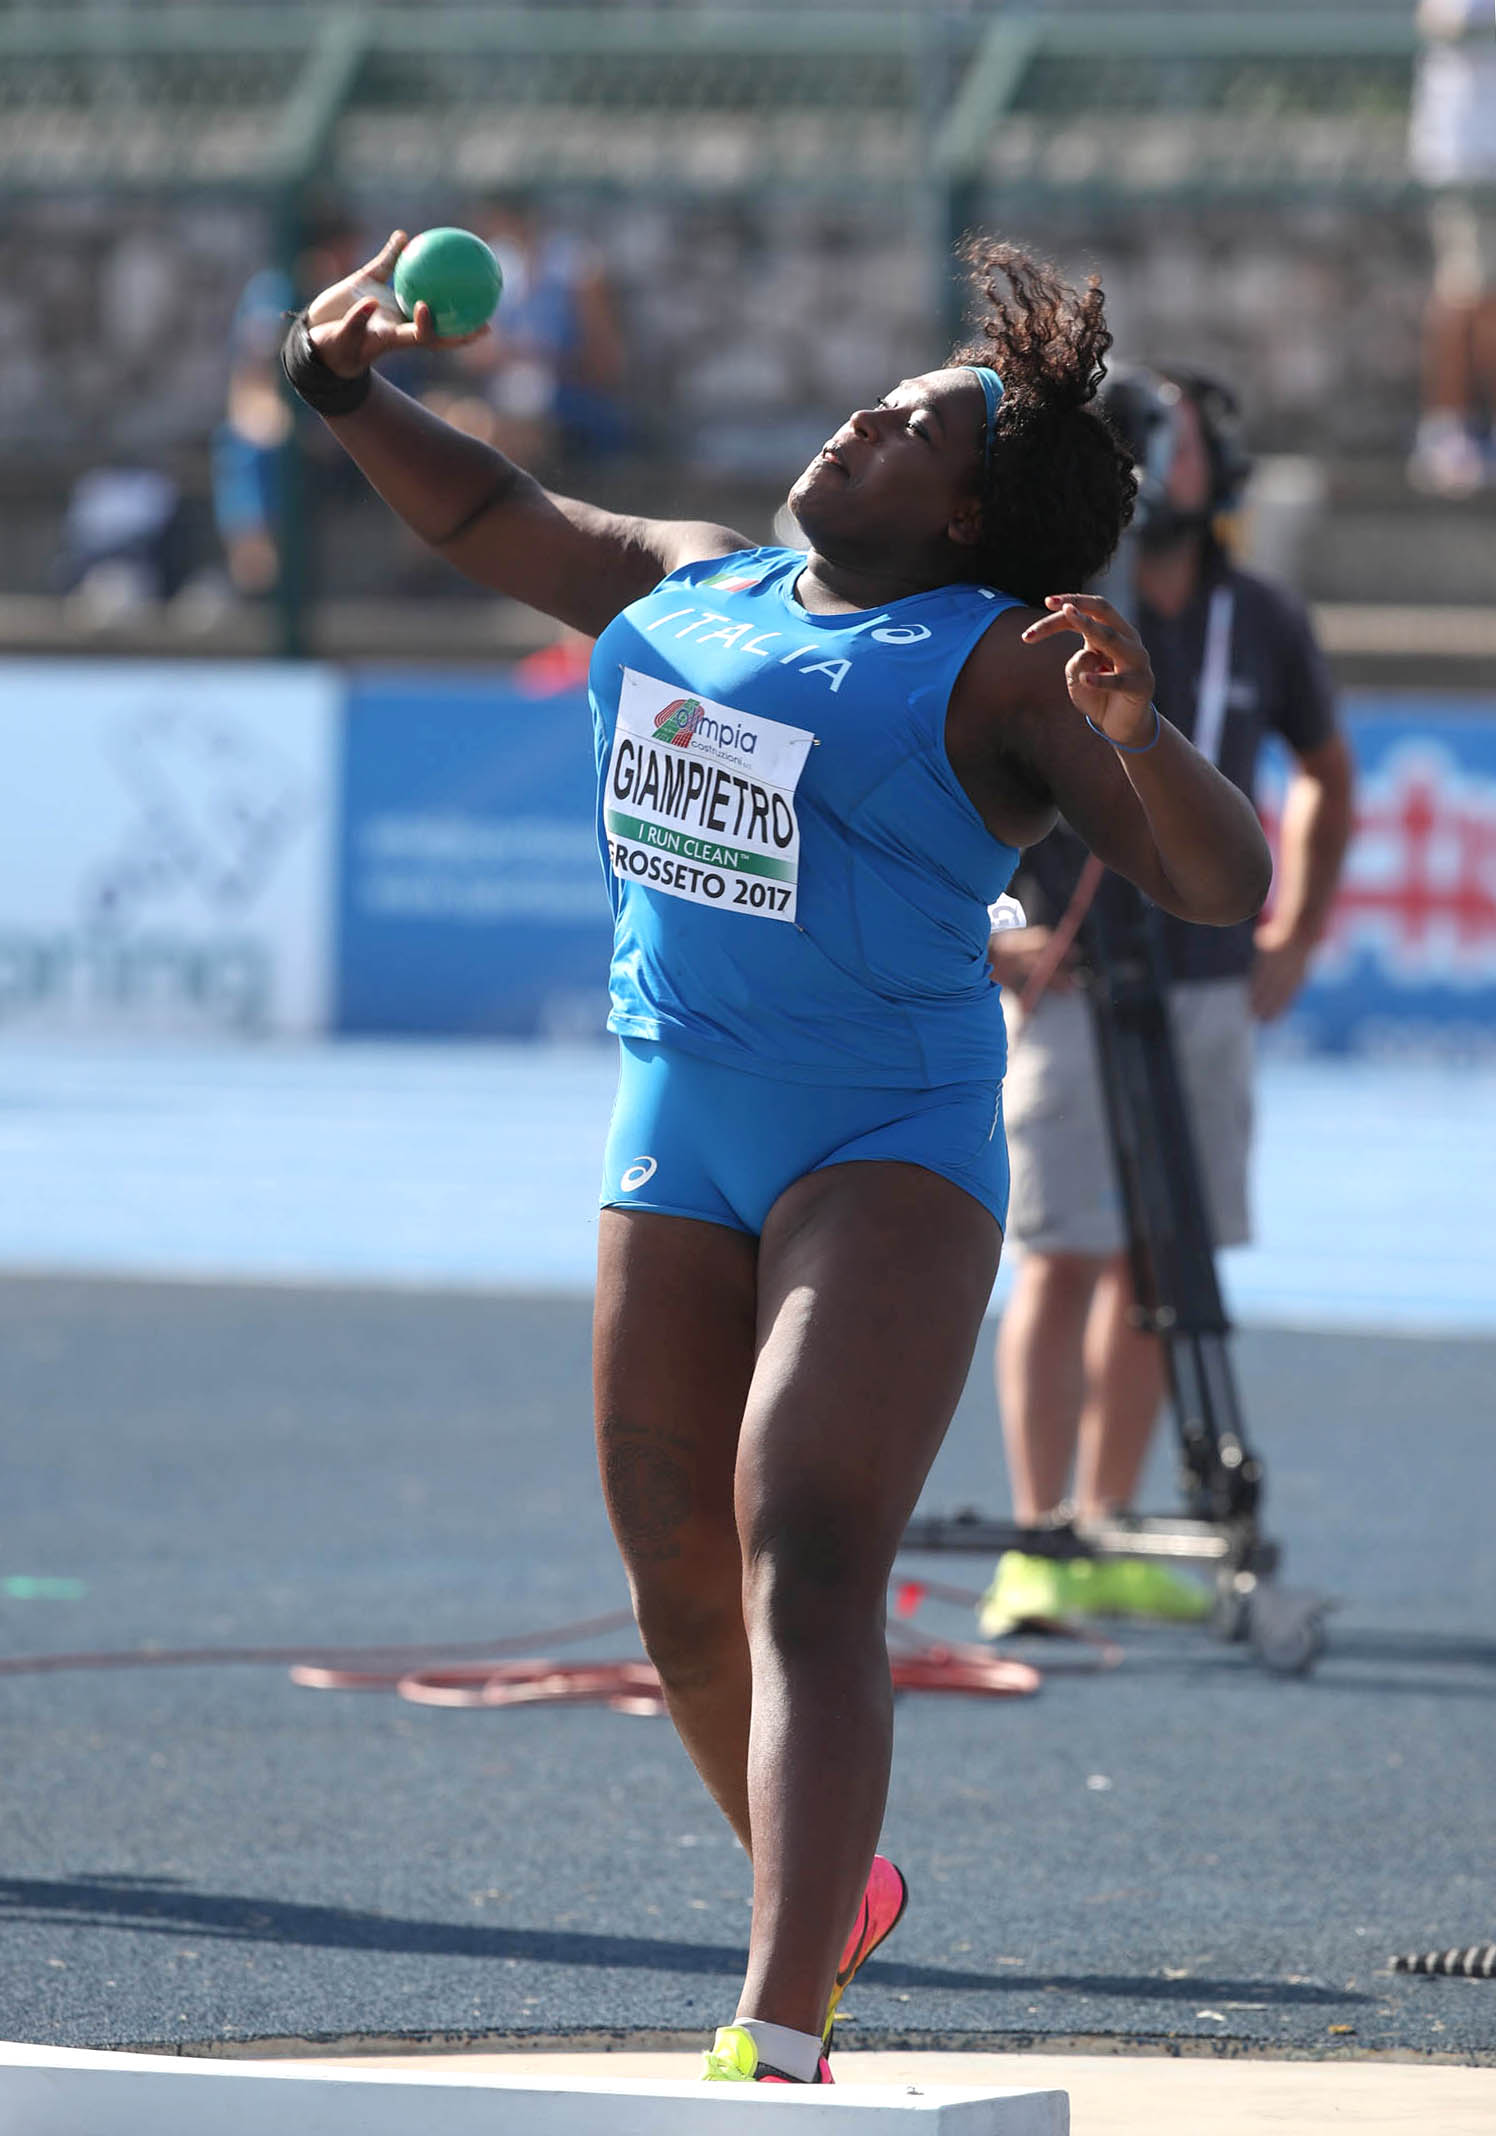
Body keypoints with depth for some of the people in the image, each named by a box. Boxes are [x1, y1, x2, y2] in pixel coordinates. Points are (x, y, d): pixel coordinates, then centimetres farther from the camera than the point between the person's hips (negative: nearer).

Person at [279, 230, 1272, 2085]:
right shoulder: (694, 584, 11)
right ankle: (835, 1895, 39)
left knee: (804, 1584, -20)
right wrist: (348, 396, 13)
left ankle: (777, 2044, -28)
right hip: (676, 1145, 7)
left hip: (890, 1153, -7)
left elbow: (1223, 883, -16)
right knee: (686, 1606, 13)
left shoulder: (991, 667, -8)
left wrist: (1133, 731, -34)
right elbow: (496, 523, 27)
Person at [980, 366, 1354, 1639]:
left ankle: (1107, 1536, 12)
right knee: (1066, 1258, -10)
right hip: (1071, 989, -5)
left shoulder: (1263, 626, 7)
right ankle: (1037, 1547, -9)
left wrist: (1296, 937, 16)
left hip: (1210, 994, 5)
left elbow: (1327, 776, 25)